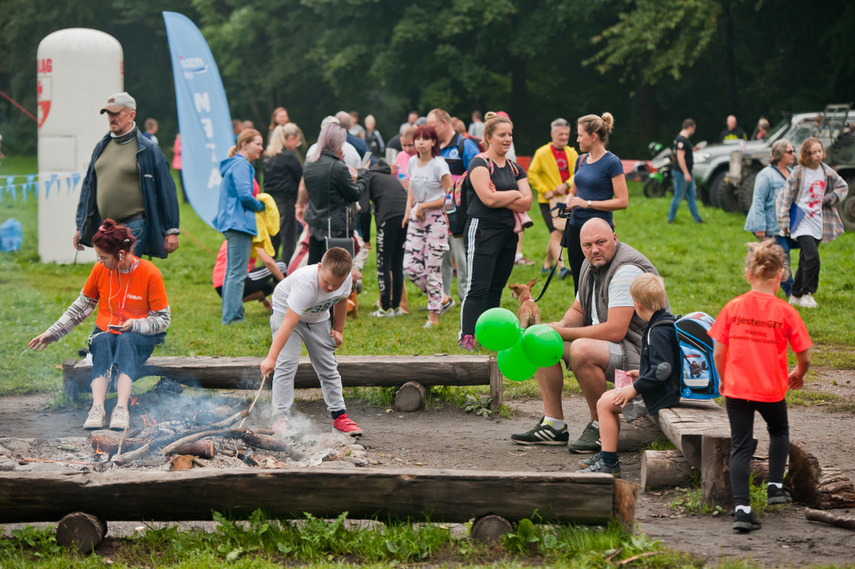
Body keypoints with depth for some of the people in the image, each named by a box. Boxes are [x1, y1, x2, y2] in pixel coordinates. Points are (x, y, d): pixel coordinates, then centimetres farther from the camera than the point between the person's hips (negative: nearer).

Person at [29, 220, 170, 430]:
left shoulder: (150, 274, -11)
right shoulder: (100, 270, -1)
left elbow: (162, 320, -6)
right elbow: (83, 305, 14)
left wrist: (134, 325, -22)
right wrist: (53, 332, 12)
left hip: (138, 337, -2)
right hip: (105, 333, 2)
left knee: (125, 341, -37)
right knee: (102, 342, -34)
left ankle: (121, 409, -53)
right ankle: (97, 408, -51)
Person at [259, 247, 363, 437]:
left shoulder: (346, 280, -24)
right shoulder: (305, 283, -41)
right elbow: (289, 324, -46)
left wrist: (338, 330, 7)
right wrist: (271, 358, -48)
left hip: (317, 318, 5)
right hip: (286, 312, -5)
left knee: (328, 368, 6)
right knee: (286, 364, -19)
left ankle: (339, 415, 17)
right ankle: (280, 418, -15)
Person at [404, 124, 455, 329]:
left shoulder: (439, 165, -12)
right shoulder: (412, 162, 8)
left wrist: (424, 206, -12)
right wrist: (408, 210, 9)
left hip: (437, 218, -6)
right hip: (416, 219, 6)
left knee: (432, 268, -5)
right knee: (410, 266, -3)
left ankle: (434, 315, 6)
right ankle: (443, 299, 16)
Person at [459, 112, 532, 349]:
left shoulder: (514, 168, 15)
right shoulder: (479, 163, -7)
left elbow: (526, 202, 4)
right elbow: (488, 198, -20)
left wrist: (501, 199, -9)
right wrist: (515, 194, -4)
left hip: (508, 232, 7)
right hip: (482, 231, -7)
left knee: (496, 288, 8)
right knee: (478, 287, -11)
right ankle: (466, 336, -9)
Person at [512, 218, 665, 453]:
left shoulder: (627, 270, -23)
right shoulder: (592, 264, 8)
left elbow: (615, 331, -29)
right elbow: (578, 311, 19)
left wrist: (563, 333, -21)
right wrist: (562, 325, -6)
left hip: (641, 353, -10)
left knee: (582, 350, -35)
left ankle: (601, 426, -17)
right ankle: (553, 425, 5)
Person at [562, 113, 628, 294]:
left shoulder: (611, 162, -10)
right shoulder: (581, 160, 12)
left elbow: (622, 201, -13)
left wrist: (588, 203, -17)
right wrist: (568, 201, 0)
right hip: (576, 227, 7)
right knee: (579, 284, 10)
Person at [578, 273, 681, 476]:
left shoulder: (659, 332, -23)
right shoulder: (665, 322, 9)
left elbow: (662, 370, -29)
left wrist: (635, 388, -22)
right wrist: (641, 373, 17)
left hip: (662, 391, -11)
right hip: (661, 388, 11)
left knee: (605, 404, -12)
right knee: (606, 397, 18)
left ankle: (609, 463, -10)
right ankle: (606, 453, 25)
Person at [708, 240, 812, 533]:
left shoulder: (733, 308, -6)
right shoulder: (785, 312, -10)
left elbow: (718, 353, -2)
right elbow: (804, 357, -5)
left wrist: (724, 379, 16)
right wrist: (798, 375, 17)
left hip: (736, 388, 1)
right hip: (771, 389, -1)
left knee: (740, 446, 5)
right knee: (779, 431, 28)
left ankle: (741, 508, -4)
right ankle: (775, 486, 24)